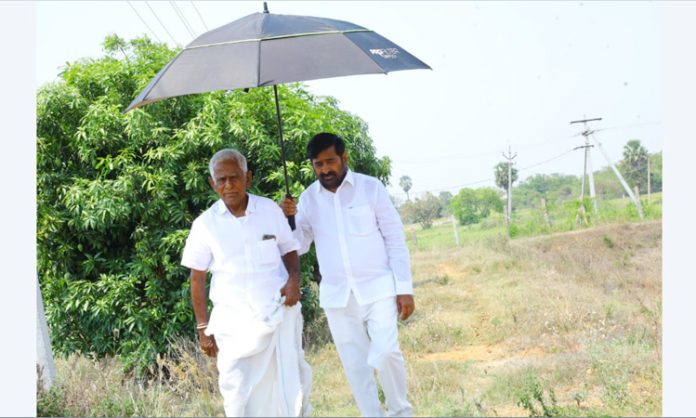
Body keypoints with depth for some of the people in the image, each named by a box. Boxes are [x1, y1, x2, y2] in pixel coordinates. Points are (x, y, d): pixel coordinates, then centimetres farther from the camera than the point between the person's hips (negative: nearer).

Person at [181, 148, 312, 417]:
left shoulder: (271, 210, 0)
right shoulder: (205, 224, -3)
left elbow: (289, 251, 10)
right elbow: (197, 279, 3)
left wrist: (294, 279, -10)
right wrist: (203, 327, 1)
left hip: (278, 313, 1)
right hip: (233, 320, -1)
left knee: (291, 384, 8)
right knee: (239, 396, 2)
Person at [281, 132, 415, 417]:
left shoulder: (371, 187, -4)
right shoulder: (308, 198, 5)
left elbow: (395, 239, -2)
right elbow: (299, 246, 8)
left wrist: (404, 288, -7)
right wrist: (287, 219, -12)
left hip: (377, 288, -3)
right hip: (336, 296, 3)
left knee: (386, 353, -14)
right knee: (355, 364, 6)